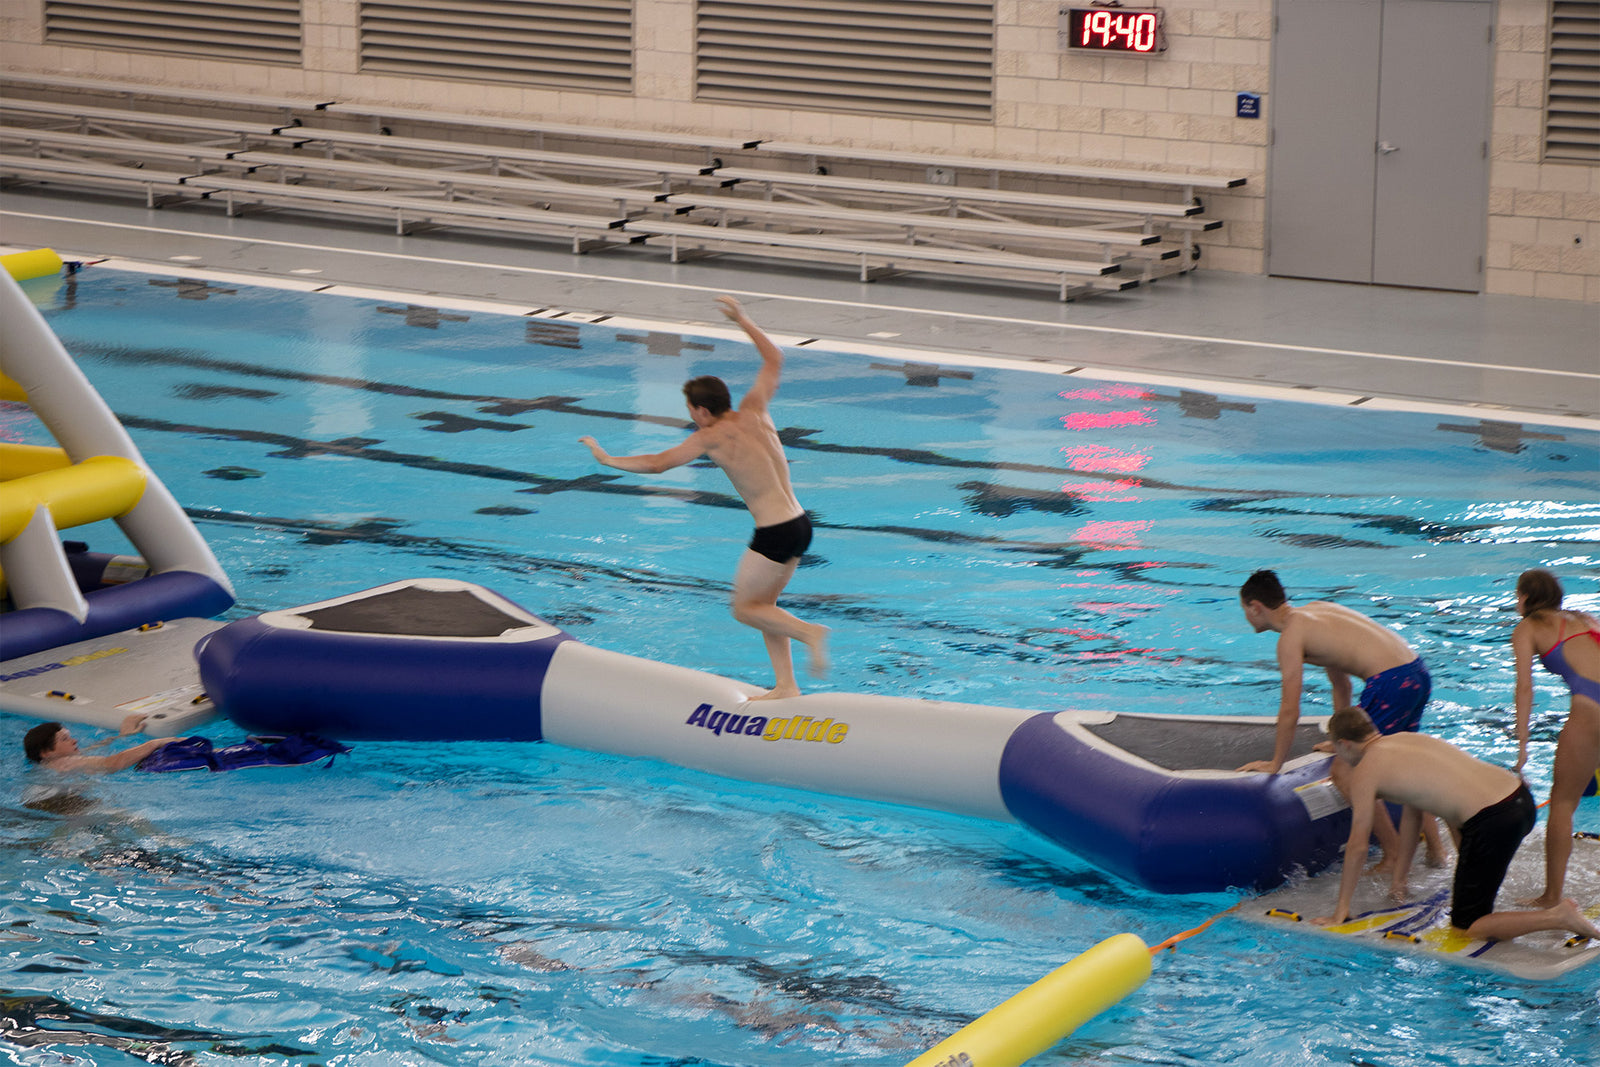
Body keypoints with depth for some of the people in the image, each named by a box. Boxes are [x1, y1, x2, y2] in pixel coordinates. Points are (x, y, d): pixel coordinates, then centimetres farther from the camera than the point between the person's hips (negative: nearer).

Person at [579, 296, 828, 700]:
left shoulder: (711, 437, -11)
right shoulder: (754, 410, 5)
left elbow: (656, 463, -7)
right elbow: (774, 359, 19)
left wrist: (607, 459, 5)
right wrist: (742, 319, 24)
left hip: (775, 533, -8)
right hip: (800, 525, 8)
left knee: (744, 608, 7)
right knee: (762, 604, 18)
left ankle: (808, 632, -12)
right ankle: (786, 685, 15)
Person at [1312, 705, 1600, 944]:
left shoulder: (1365, 771, 0)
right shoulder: (1408, 739, 23)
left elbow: (1357, 846, 4)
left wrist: (1341, 909, 14)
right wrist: (1399, 877, 40)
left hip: (1493, 821, -9)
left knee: (1467, 926, 3)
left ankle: (1559, 917, -12)